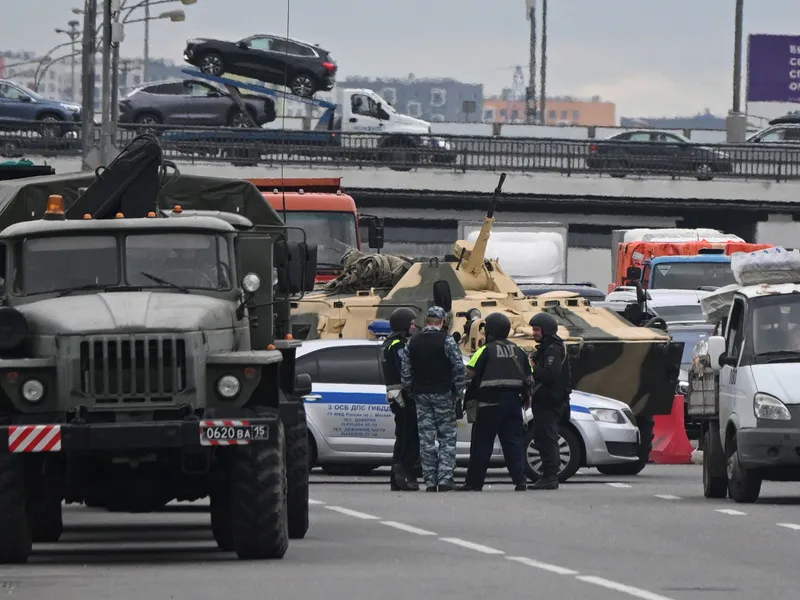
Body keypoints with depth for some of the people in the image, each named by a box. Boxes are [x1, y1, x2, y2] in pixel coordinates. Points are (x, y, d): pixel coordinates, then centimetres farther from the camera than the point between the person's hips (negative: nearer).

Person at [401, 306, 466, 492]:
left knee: (426, 439, 5)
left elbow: (405, 371, 8)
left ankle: (430, 481, 3)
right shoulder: (446, 340, -8)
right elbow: (459, 368, -11)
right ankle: (445, 478, -7)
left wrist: (411, 391, 17)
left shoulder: (413, 341, 6)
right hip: (443, 393, -4)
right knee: (447, 437, 1)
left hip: (421, 395, 4)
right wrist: (459, 391, -1)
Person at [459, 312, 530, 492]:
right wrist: (526, 398, 21)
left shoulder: (486, 350, -7)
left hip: (490, 403, -5)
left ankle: (474, 482, 2)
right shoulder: (519, 352, 10)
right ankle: (520, 480, -2)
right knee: (513, 442, 6)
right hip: (513, 401, 5)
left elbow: (469, 373, -14)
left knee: (482, 443, 0)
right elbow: (528, 378, 11)